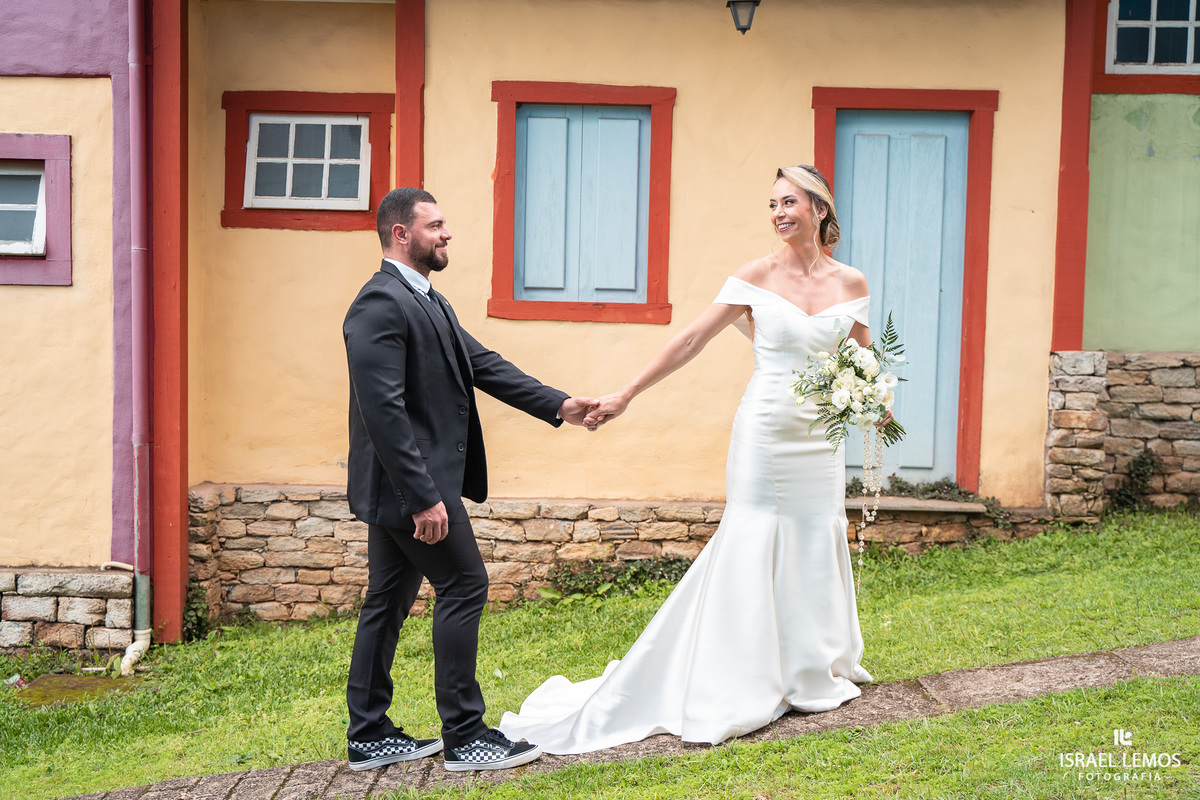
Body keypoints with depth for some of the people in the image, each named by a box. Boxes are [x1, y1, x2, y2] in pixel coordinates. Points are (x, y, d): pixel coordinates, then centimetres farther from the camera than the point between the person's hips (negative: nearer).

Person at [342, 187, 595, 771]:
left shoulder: (428, 302, 16)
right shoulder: (380, 304, -17)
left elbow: (483, 365, 16)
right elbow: (383, 410, -24)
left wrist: (558, 405, 9)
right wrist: (424, 496, -25)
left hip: (406, 487, 10)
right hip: (410, 484, -10)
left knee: (389, 602, 13)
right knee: (464, 587, -4)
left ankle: (369, 736, 23)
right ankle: (464, 735, 7)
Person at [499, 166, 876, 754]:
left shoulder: (850, 281, 5)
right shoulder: (758, 275, -4)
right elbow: (692, 338, -7)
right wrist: (628, 393, -12)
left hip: (821, 436, 4)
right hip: (766, 433, -3)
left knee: (816, 544, 11)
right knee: (752, 546, 0)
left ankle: (813, 672, 29)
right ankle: (743, 686, 12)